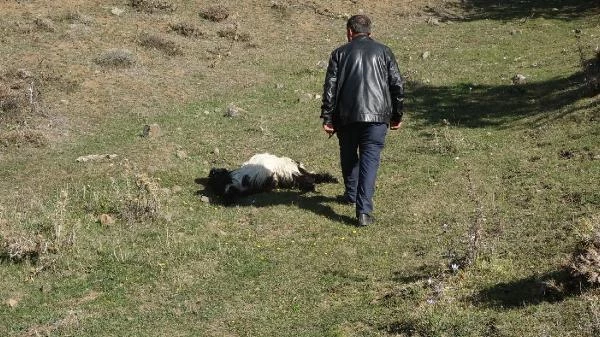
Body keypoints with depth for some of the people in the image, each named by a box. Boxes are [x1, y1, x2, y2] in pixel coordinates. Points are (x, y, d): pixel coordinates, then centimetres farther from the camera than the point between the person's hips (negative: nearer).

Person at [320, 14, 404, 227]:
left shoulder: (340, 53, 8)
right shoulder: (384, 51, 11)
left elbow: (330, 87, 1)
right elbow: (398, 84, 7)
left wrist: (327, 118, 2)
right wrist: (397, 115, 14)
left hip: (347, 116, 0)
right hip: (377, 115, 0)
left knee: (348, 156, 21)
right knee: (370, 159, -2)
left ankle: (351, 194, 38)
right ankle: (364, 211, -12)